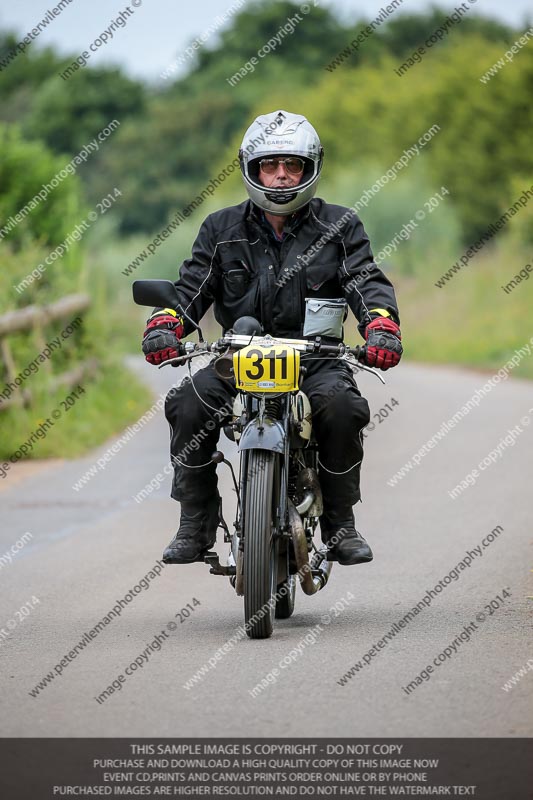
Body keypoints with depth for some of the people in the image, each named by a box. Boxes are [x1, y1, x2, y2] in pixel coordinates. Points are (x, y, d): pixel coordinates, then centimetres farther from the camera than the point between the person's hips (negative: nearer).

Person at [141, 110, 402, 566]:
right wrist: (165, 323, -18)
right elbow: (192, 286, 5)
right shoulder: (222, 230, 13)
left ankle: (341, 524, -13)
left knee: (340, 406, -33)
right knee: (189, 405, -27)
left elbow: (367, 282, -3)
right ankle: (196, 525, -12)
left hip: (316, 359, -1)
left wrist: (381, 325, -26)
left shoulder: (338, 228, 9)